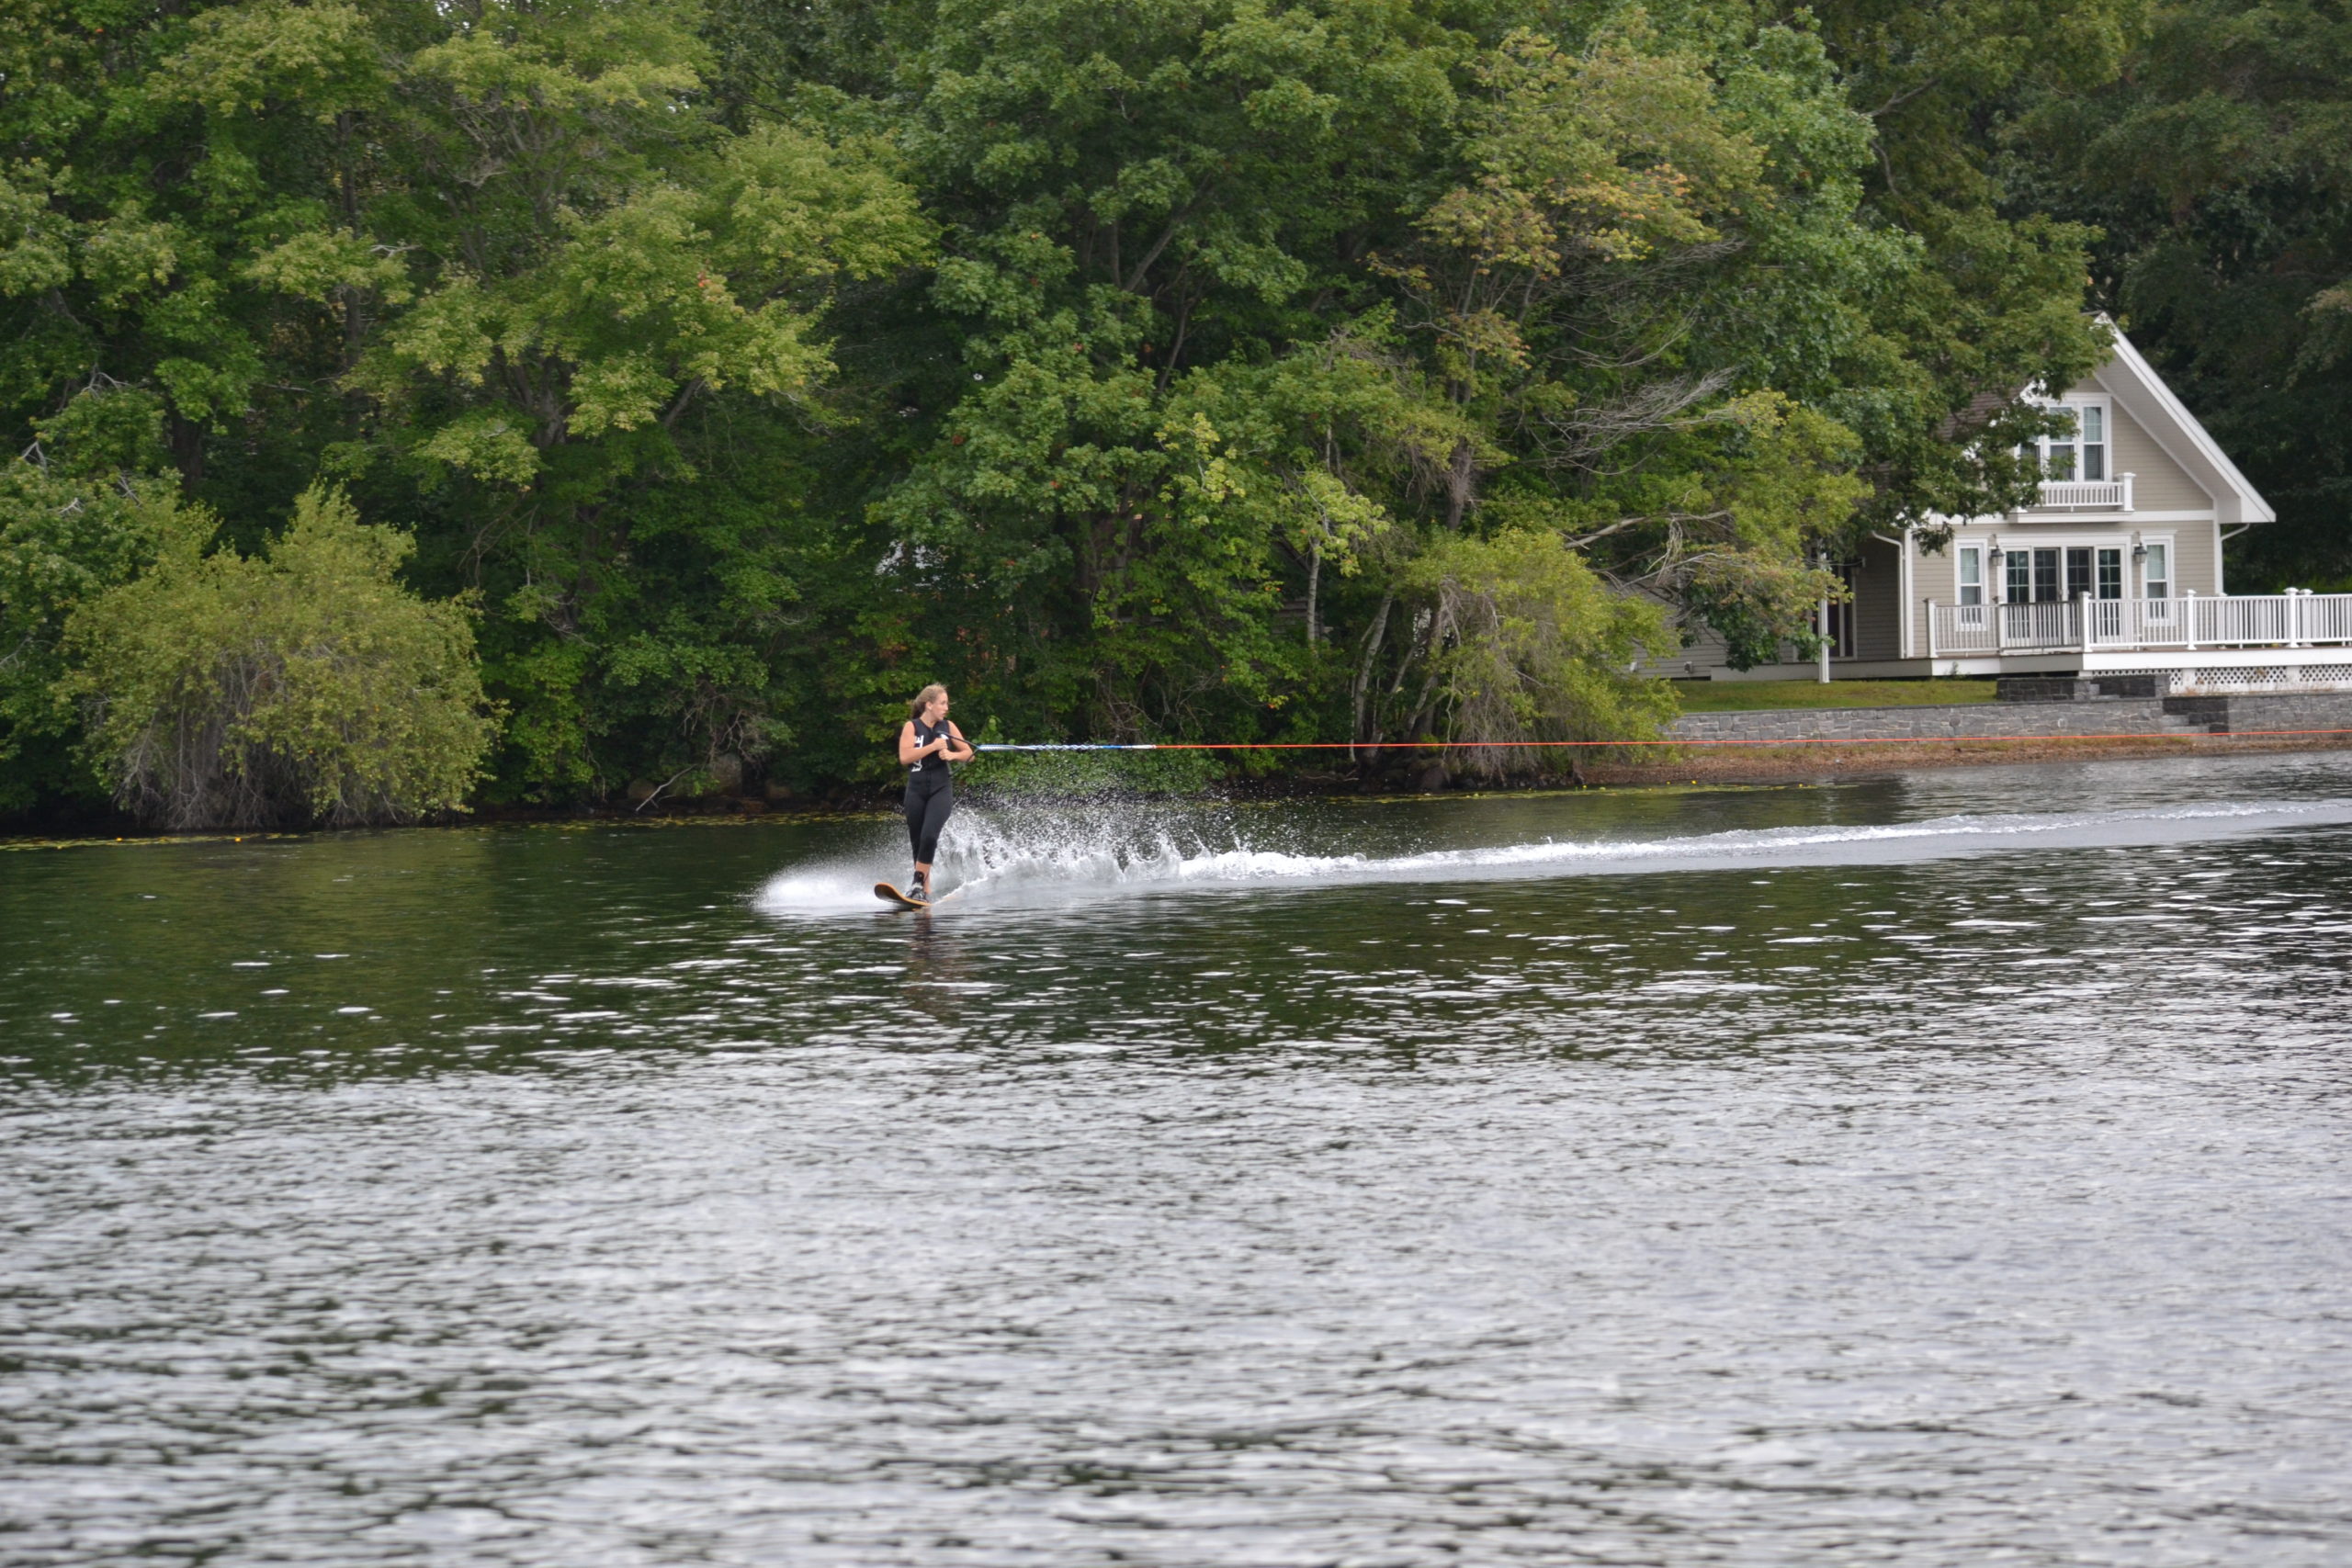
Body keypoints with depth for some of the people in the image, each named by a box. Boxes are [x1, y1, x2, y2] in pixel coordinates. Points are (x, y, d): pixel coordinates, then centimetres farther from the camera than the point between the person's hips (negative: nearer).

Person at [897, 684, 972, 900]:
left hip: (941, 790, 0)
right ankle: (926, 891, 12)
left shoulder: (947, 727, 6)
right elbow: (904, 756, -13)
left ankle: (918, 883, -14)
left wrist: (952, 755, -9)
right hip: (916, 790, 0)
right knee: (917, 841, 3)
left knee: (929, 836, -20)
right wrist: (933, 747, -17)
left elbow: (969, 753, 12)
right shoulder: (911, 727, -1)